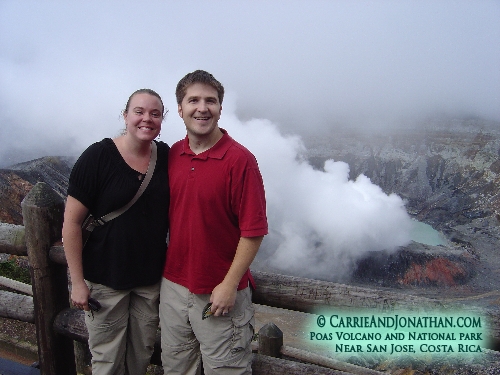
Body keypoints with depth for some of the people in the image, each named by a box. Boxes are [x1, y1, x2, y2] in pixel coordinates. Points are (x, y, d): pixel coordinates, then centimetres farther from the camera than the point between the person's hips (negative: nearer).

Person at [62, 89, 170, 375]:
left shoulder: (167, 157, -2)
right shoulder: (98, 157, -13)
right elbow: (72, 222, -11)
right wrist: (77, 282, -10)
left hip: (152, 278, 4)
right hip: (105, 278, -3)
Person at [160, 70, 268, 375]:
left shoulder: (240, 160, -15)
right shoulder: (172, 155, 2)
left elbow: (253, 230, -15)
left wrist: (229, 285, -15)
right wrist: (168, 270, 9)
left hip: (220, 293, -5)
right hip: (173, 286, 6)